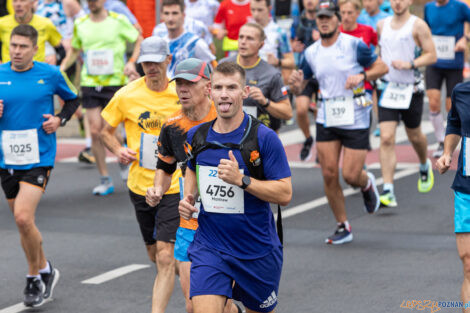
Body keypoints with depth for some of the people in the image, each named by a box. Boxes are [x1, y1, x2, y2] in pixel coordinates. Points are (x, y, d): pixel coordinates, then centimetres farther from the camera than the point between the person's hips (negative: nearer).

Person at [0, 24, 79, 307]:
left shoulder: (50, 74, -3)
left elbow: (72, 100, 14)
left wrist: (60, 119, -3)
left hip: (39, 158, -4)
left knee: (23, 217, -17)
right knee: (23, 223, 11)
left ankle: (35, 277, 2)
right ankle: (45, 271, 32)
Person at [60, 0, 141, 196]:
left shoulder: (118, 21, -2)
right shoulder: (80, 24, 7)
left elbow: (139, 41, 6)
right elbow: (74, 50, 21)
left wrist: (131, 62, -8)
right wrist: (61, 67, 5)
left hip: (115, 82, -3)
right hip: (89, 83, 3)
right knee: (95, 131, -3)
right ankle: (105, 180, 6)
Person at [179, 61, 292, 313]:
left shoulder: (264, 138, -13)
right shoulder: (197, 136, 1)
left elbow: (285, 194, -15)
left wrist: (242, 180, -26)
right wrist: (188, 197, 3)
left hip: (257, 251, -2)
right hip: (209, 247, 2)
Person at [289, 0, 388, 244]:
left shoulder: (354, 45, -7)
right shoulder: (311, 53, 5)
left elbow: (382, 67, 0)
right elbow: (299, 86, 12)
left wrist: (362, 76, -18)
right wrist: (295, 84, -12)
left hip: (355, 120, -3)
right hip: (327, 120, 3)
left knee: (350, 175, -6)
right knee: (329, 174, -2)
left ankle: (367, 183, 33)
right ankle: (343, 227, 13)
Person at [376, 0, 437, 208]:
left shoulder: (417, 25, -5)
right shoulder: (382, 25, 8)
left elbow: (431, 56, -7)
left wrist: (410, 64, -21)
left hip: (411, 89, -2)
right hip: (387, 88, 2)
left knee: (414, 136, 15)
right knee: (386, 138, -11)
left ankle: (425, 167, 49)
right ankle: (388, 192, -14)